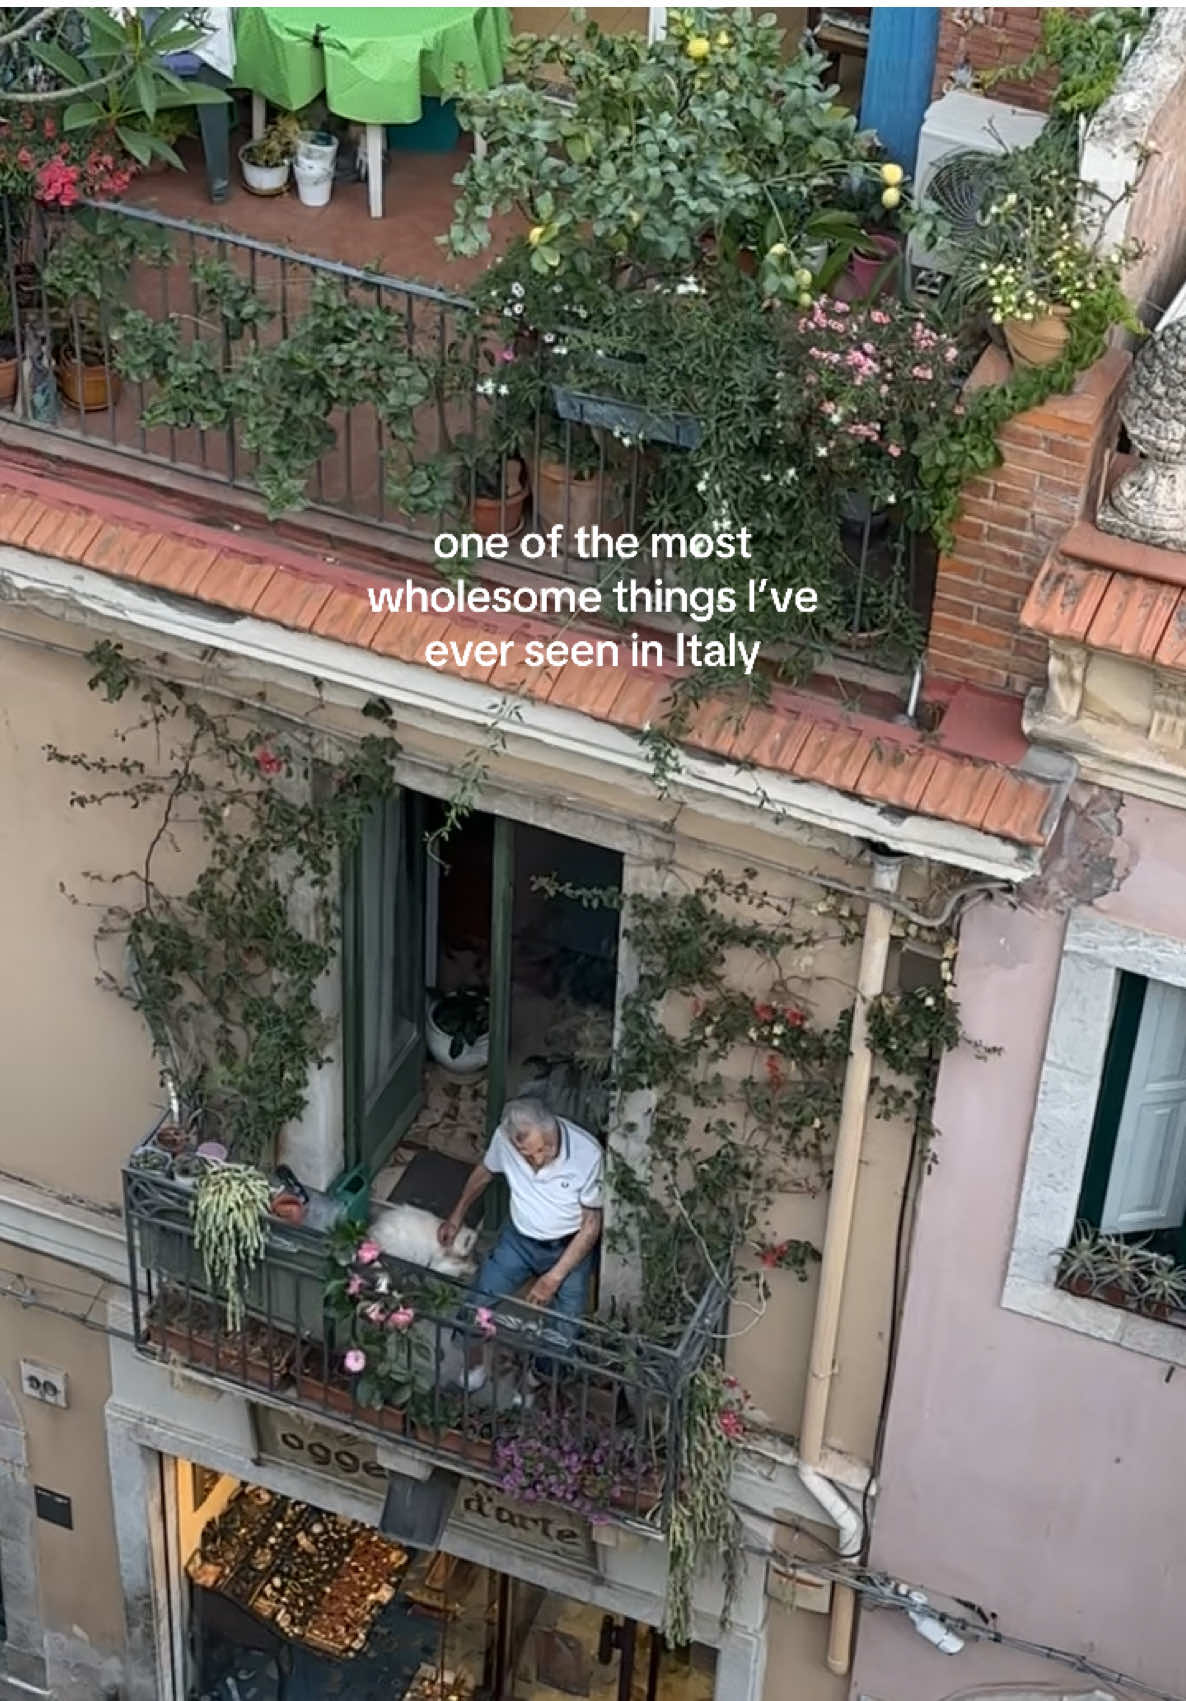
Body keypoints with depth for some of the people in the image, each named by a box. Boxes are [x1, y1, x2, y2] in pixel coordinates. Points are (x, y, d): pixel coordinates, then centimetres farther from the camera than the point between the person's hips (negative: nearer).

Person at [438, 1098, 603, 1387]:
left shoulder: (587, 1153, -31)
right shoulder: (504, 1138, -22)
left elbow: (591, 1225, -19)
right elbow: (485, 1171, 4)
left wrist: (554, 1278, -21)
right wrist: (457, 1215, 13)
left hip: (570, 1248, -2)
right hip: (519, 1240, 2)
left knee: (563, 1338, -8)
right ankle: (474, 1366, 23)